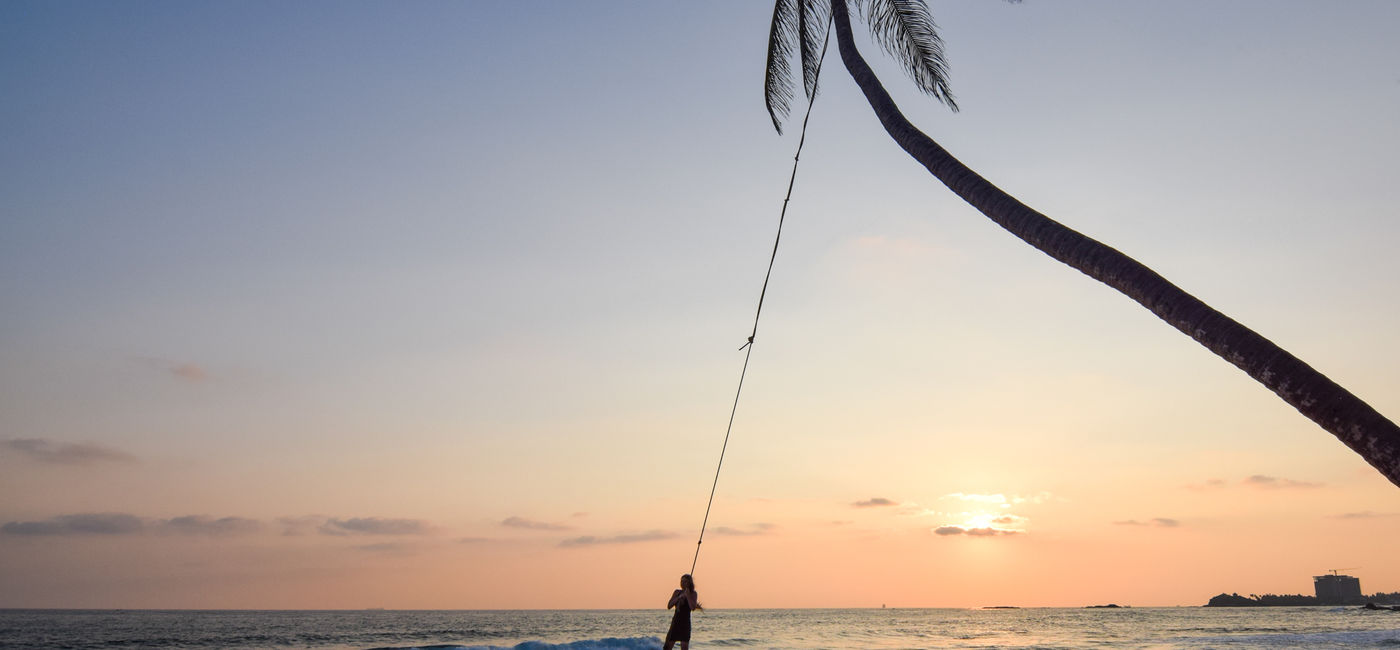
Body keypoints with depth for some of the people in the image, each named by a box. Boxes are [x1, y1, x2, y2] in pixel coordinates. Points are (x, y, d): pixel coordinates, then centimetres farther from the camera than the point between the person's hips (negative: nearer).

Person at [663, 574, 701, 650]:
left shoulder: (693, 594, -2)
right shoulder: (677, 592, 9)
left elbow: (693, 608, -18)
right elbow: (669, 606, -1)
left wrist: (687, 595, -15)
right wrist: (679, 597, -11)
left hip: (685, 624, -4)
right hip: (675, 623, 4)